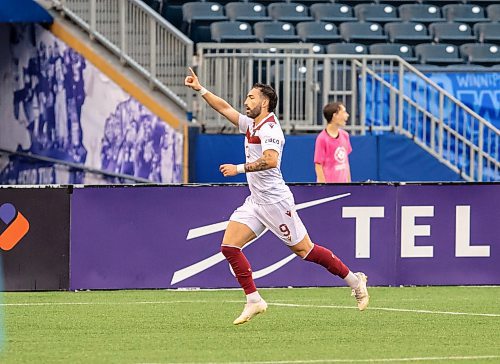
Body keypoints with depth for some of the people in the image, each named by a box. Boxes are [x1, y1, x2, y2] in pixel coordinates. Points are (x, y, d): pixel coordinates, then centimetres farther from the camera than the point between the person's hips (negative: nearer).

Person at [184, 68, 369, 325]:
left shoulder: (269, 128, -16)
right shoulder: (251, 125, 12)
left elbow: (270, 160, -31)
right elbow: (225, 109, 22)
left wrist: (240, 169, -28)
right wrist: (200, 89, 16)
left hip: (275, 200, -9)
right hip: (255, 201, 9)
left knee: (304, 250, -4)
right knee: (229, 246, -4)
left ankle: (354, 281, 10)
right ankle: (253, 301, -2)